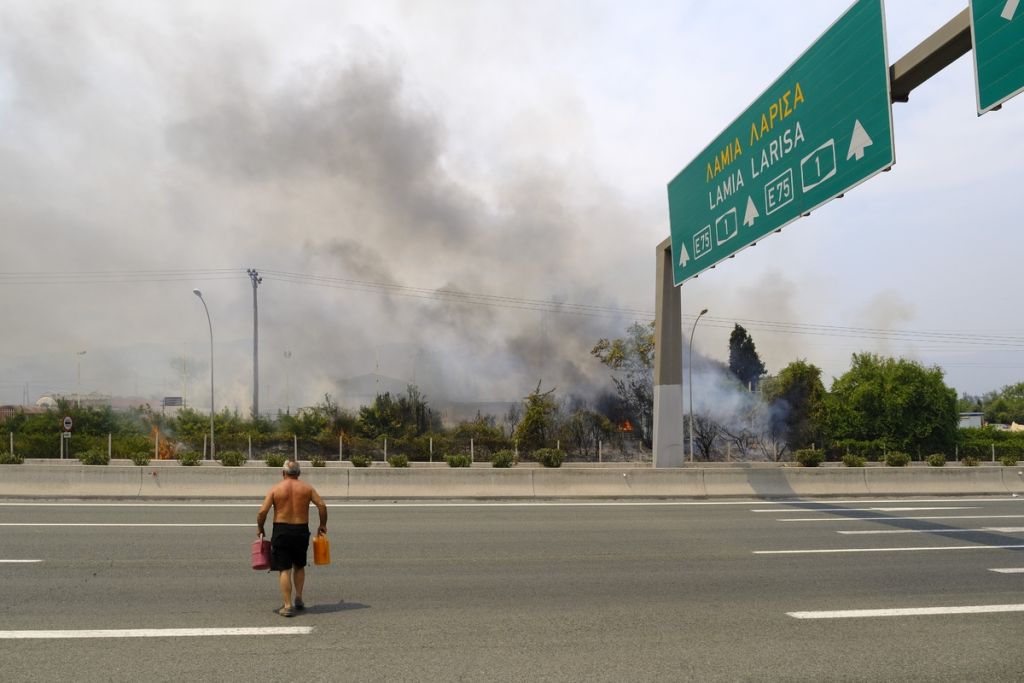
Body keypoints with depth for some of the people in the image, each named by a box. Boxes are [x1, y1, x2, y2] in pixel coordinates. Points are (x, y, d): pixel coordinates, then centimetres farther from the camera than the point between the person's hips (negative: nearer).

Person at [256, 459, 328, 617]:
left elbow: (262, 512, -9)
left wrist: (260, 528, 8)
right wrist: (323, 525, 8)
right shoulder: (306, 488, 2)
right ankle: (299, 598, 20)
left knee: (284, 569, 3)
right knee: (299, 566, 22)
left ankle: (288, 606, 0)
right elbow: (322, 505, -5)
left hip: (281, 531, -2)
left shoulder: (276, 489, -3)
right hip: (301, 531, 2)